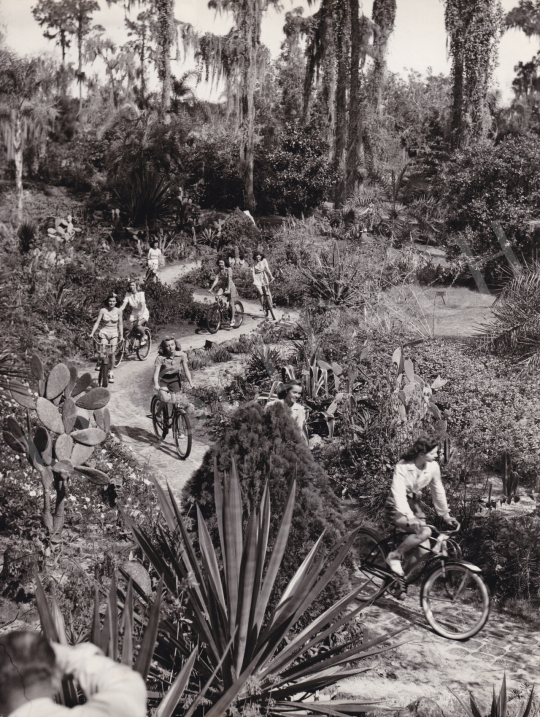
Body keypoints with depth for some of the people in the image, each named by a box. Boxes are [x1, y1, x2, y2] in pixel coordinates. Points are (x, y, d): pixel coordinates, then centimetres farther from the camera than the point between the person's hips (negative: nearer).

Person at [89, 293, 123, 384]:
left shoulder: (118, 311, -2)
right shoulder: (103, 310, -6)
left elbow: (120, 324, 4)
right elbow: (97, 322, -5)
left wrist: (121, 336, 1)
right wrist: (92, 333, -13)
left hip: (114, 333, 1)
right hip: (104, 332, -1)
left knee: (112, 353, -6)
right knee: (103, 352, -11)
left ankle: (111, 373, 2)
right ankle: (99, 363, 20)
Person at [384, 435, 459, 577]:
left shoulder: (433, 466, -11)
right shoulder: (403, 467, -25)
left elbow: (438, 490, 4)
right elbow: (399, 493, -33)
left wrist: (445, 514, 9)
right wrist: (409, 517, -45)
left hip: (414, 503, 6)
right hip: (397, 507, -6)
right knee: (424, 532, -28)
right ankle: (394, 556, -9)